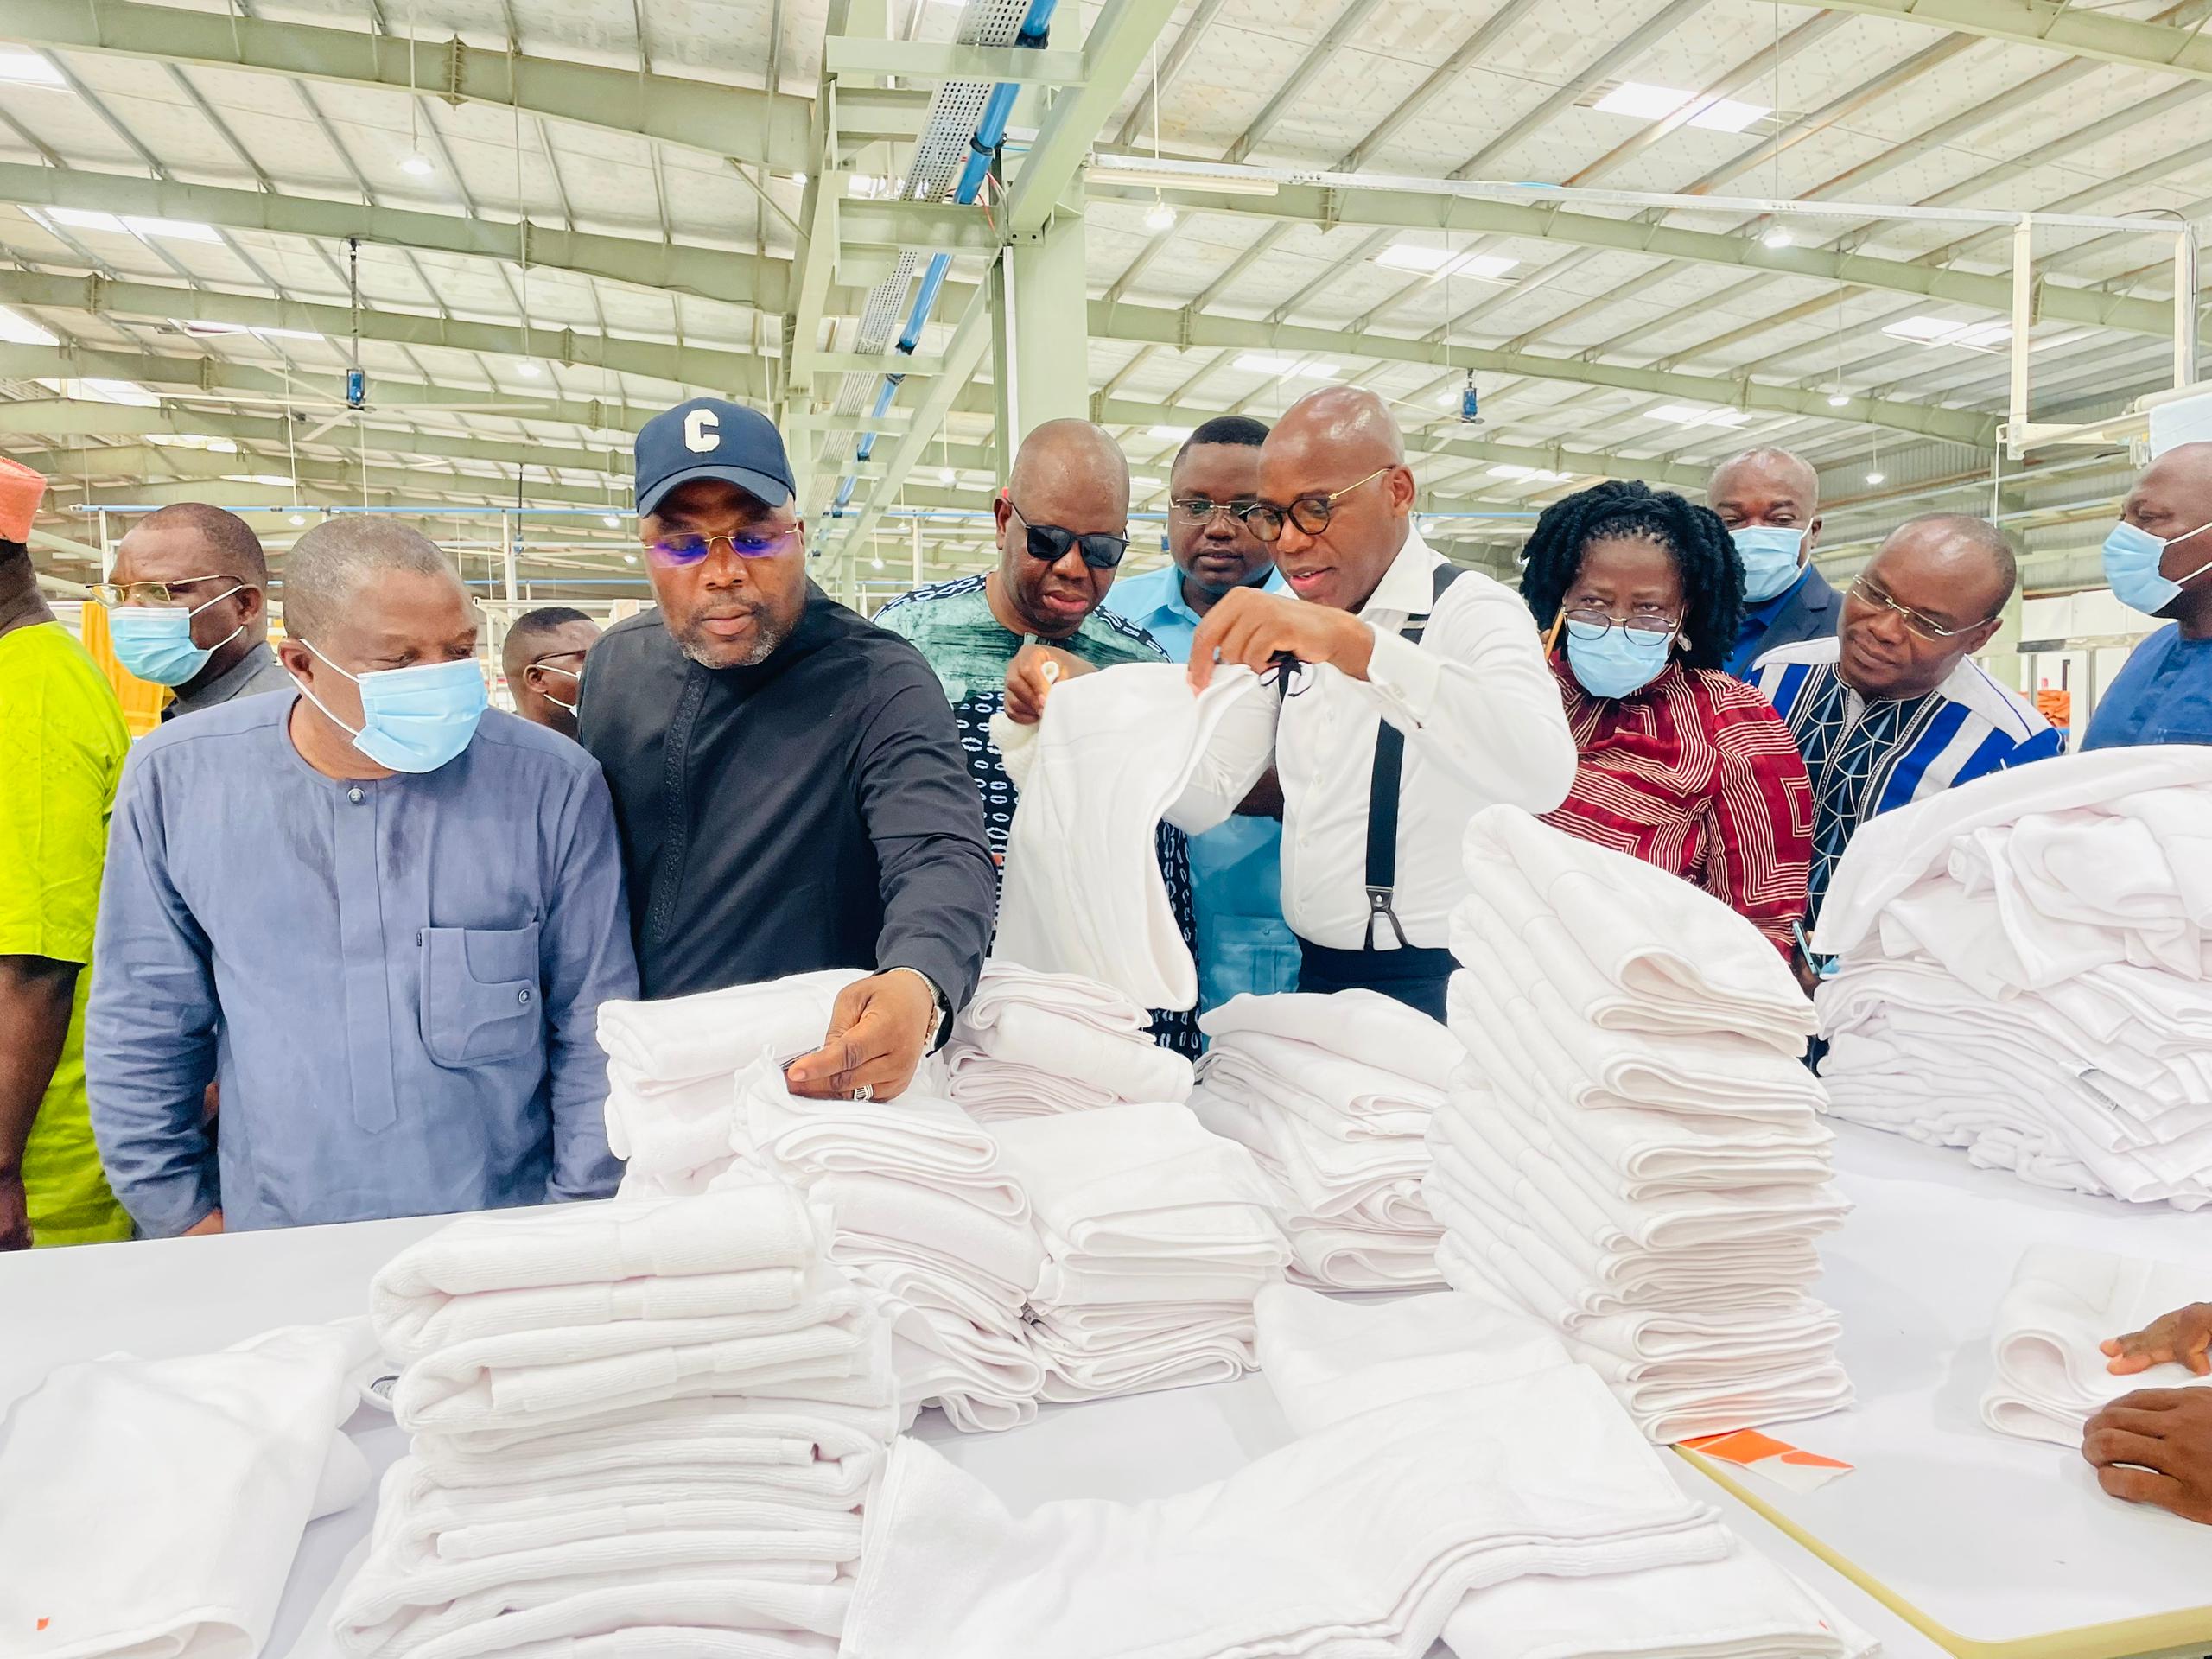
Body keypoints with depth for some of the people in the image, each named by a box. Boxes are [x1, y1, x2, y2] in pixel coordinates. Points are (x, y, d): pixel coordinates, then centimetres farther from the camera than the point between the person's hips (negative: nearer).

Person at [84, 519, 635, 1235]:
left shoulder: (553, 785, -13)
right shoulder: (176, 779, -8)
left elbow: (593, 1028, -7)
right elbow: (143, 1023, 2)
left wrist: (582, 1225, -5)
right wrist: (182, 1213, 4)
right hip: (275, 1249, 2)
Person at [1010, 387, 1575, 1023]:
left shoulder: (1471, 611, -13)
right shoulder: (1284, 634, 8)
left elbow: (1543, 774, -34)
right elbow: (1206, 798, 3)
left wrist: (1352, 643, -42)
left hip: (1442, 990, -6)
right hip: (1318, 976, 6)